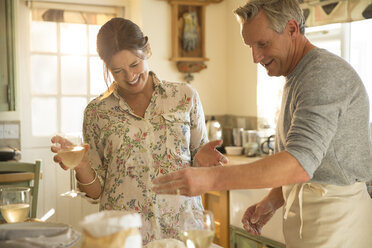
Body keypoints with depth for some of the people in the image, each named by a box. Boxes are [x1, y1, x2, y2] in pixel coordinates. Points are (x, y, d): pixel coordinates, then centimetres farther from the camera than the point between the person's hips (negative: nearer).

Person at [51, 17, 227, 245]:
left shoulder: (185, 97, 0)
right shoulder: (97, 112, 1)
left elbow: (199, 166, 9)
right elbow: (96, 190, 4)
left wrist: (201, 159, -12)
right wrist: (80, 165, -14)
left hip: (182, 226, 0)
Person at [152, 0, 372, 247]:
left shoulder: (326, 72, -19)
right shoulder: (298, 78, 14)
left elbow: (300, 163, -31)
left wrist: (212, 178, -34)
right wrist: (273, 202, 5)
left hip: (333, 222, -9)